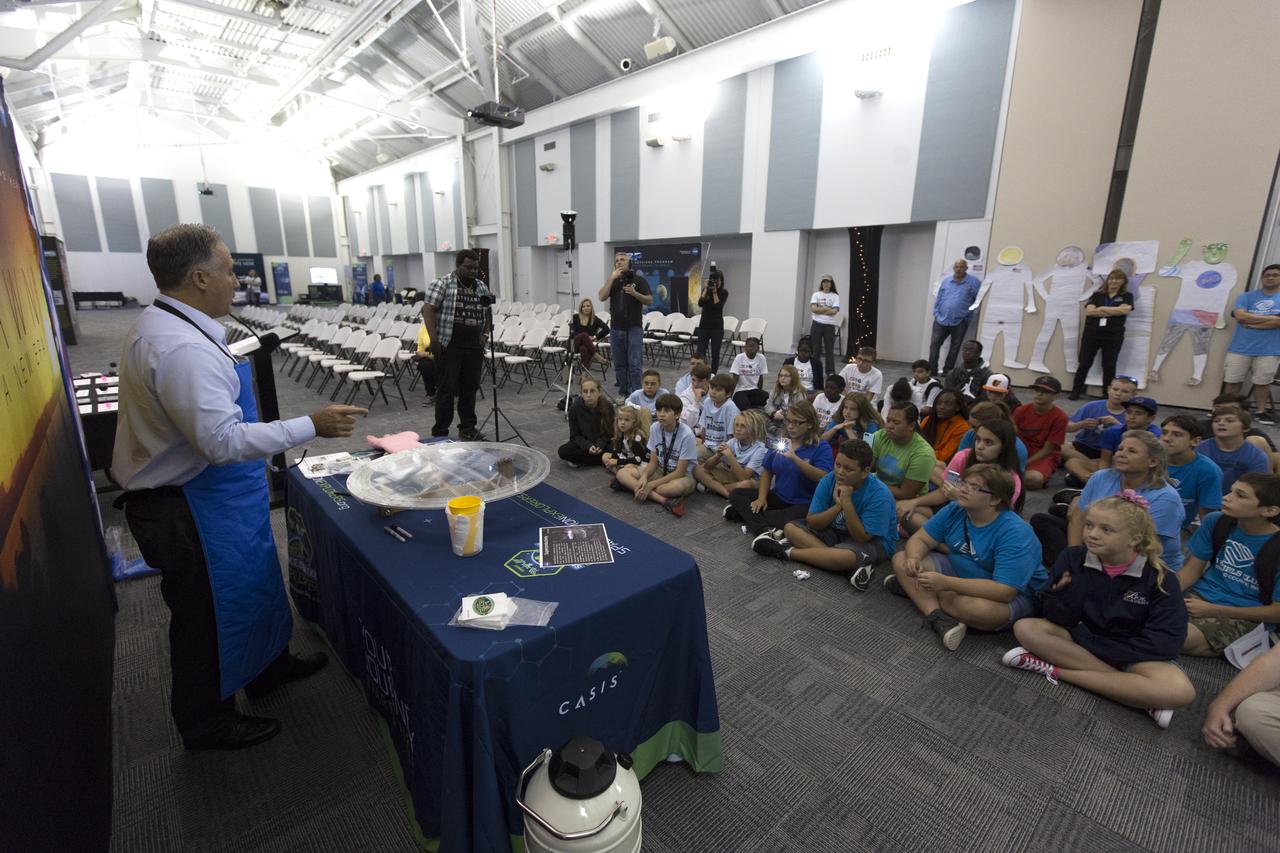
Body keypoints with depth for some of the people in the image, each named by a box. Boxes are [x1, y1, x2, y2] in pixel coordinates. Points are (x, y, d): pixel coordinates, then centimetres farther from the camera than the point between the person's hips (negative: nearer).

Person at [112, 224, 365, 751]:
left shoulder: (160, 327, 5)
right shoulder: (183, 350, -29)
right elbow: (223, 440, -33)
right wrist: (311, 426, -30)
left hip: (210, 497, 10)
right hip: (190, 510, -10)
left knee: (250, 584, 25)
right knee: (208, 611, 10)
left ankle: (267, 665, 47)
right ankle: (206, 723, 33)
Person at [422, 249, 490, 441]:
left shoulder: (482, 287, 14)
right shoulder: (441, 284, -4)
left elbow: (487, 314, 22)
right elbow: (428, 310, -10)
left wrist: (484, 335, 8)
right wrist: (434, 339, -17)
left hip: (474, 347, 5)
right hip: (449, 346, -5)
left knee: (470, 388, 10)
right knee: (446, 390, -2)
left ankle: (468, 428, 22)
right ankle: (440, 433, 5)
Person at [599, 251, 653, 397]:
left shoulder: (639, 280, 4)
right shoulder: (612, 281, 14)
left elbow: (650, 301, -4)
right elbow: (601, 297, -3)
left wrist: (634, 293, -19)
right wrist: (612, 278, -8)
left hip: (634, 328, -4)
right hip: (616, 328, 4)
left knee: (634, 364, -8)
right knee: (619, 365, 8)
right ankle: (623, 393, 18)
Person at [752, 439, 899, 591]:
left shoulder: (879, 495, -26)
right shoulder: (828, 481, -14)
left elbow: (861, 537, -26)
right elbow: (812, 522, -12)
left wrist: (846, 502, -34)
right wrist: (838, 505, -27)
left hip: (873, 541, -6)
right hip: (836, 532, 6)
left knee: (846, 556, -39)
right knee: (790, 527, -11)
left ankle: (788, 551, -16)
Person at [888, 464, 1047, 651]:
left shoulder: (1015, 535, -27)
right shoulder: (955, 510, -7)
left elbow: (1004, 591, -34)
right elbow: (920, 539, -3)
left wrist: (946, 583, -40)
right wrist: (914, 559, -28)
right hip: (960, 572, 7)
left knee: (974, 607, -40)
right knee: (901, 559, -8)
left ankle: (913, 590, -12)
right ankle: (940, 619, -26)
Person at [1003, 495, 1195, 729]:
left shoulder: (1160, 578, -14)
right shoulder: (1072, 558, -11)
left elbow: (1166, 642, -17)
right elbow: (1058, 619, -11)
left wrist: (1094, 645, -20)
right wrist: (1065, 594, -33)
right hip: (1080, 637, 2)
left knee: (1180, 692, -33)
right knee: (1025, 628, -25)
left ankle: (1056, 669, -23)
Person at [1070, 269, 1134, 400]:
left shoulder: (1126, 296, 8)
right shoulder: (1097, 295, 9)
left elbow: (1124, 310, -11)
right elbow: (1089, 311, -6)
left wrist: (1102, 308, -6)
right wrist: (1114, 312, -8)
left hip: (1113, 336, -1)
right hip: (1091, 333, 1)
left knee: (1109, 366, 3)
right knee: (1084, 363, 3)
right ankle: (1075, 392, 12)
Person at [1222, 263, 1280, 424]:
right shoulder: (1247, 296, 4)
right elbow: (1241, 316, -11)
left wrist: (1251, 322, -10)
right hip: (1240, 348, 0)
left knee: (1262, 382, 6)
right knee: (1232, 381, 6)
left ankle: (1262, 411, 19)